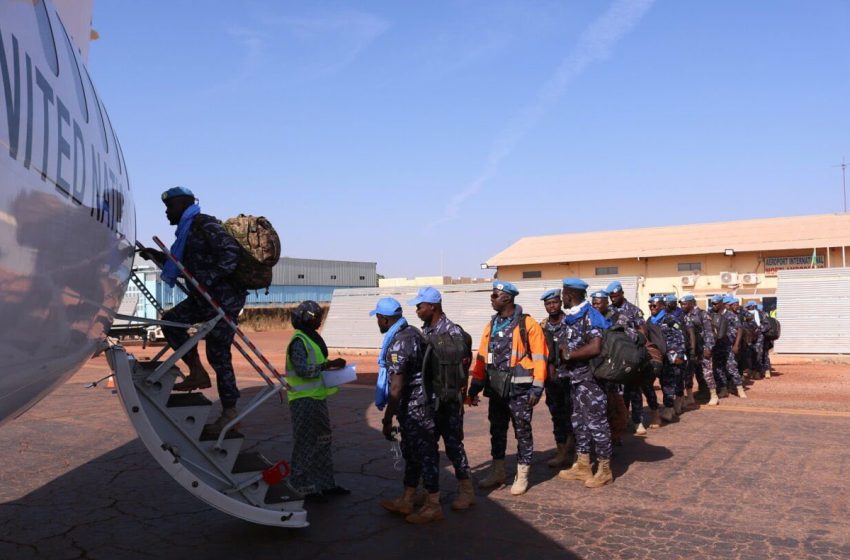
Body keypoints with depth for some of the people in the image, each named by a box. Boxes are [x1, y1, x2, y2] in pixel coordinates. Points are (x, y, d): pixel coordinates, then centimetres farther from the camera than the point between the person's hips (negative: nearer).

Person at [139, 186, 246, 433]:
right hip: (204, 297, 10)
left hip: (224, 298, -10)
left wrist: (208, 279, -27)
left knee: (218, 354, -5)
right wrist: (156, 256, 20)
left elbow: (231, 251, -25)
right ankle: (197, 373, 12)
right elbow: (184, 264, 29)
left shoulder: (204, 225, -13)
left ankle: (229, 411, 4)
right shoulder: (187, 230, 18)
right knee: (171, 320, 8)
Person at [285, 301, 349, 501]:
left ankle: (325, 484, 24)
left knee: (322, 441, 15)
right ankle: (303, 487, 8)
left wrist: (332, 366, 8)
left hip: (318, 397, 10)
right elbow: (302, 369, -24)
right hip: (304, 400, -10)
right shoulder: (299, 341, -15)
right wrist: (329, 365, -23)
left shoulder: (313, 338, 15)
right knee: (305, 445, -2)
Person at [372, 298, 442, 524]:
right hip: (418, 405, 10)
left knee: (424, 454, 0)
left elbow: (396, 387, -24)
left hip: (414, 409, -10)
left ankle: (433, 506, 10)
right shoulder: (412, 331, 9)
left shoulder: (398, 343, -22)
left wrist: (387, 420, -17)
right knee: (411, 453, 17)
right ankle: (406, 501, 28)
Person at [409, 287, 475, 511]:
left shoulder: (453, 332, -16)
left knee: (453, 444, 0)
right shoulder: (425, 330, 8)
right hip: (429, 399, 8)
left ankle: (466, 491, 13)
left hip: (448, 400, -8)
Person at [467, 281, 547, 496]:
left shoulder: (528, 324, -9)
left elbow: (539, 357, -10)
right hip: (496, 389, 6)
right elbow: (482, 357, 12)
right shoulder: (491, 325, 10)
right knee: (497, 430, 15)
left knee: (522, 432, 6)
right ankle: (497, 472, 29)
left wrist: (537, 387, -14)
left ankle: (522, 475, 18)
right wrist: (475, 386, 11)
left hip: (519, 389, -6)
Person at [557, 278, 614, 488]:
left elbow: (595, 347, -28)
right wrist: (563, 349, -3)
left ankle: (604, 471, 11)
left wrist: (568, 355, -19)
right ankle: (582, 466, 26)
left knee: (597, 423, 0)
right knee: (579, 422, 15)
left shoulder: (590, 316, -17)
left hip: (591, 379, -10)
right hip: (577, 379, 10)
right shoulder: (572, 318, 12)